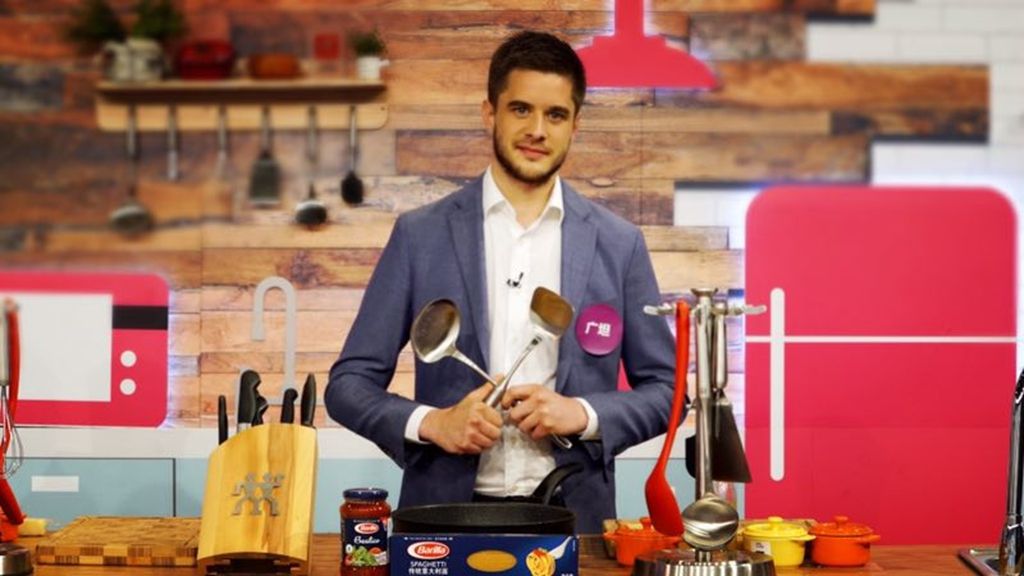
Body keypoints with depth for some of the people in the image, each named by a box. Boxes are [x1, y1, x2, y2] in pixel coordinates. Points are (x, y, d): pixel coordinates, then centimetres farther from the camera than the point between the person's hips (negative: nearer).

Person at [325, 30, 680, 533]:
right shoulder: (421, 235, 4)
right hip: (447, 514, -1)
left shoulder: (619, 244, 7)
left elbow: (665, 389, 10)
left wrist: (584, 414, -7)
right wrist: (430, 423, -11)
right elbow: (349, 383, 5)